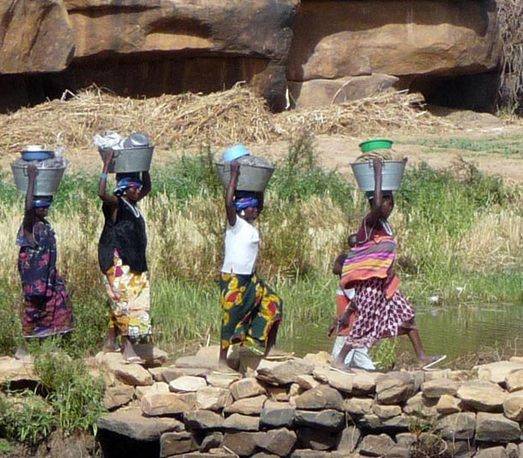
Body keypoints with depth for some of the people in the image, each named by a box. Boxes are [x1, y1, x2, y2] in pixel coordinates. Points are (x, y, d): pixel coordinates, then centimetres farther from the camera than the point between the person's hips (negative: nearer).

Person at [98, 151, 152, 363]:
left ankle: (111, 341, 19)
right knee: (123, 300, -12)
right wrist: (106, 166, -27)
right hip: (117, 261, -9)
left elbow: (147, 187, 28)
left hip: (134, 261, 9)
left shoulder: (132, 204, 13)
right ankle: (128, 346, -15)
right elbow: (102, 193, -30)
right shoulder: (115, 204, -10)